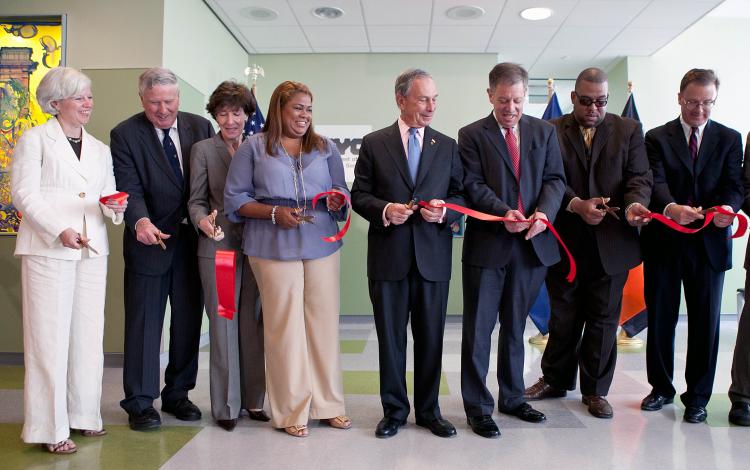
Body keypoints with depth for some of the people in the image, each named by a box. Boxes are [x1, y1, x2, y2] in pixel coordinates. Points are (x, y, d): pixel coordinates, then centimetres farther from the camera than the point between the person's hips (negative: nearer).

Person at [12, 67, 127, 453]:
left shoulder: (100, 149, 19)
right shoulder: (35, 139, 3)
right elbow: (24, 194, -6)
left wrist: (113, 207, -7)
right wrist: (60, 230, -18)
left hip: (91, 250, 5)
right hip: (47, 249, -5)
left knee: (88, 334, 6)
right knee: (49, 336, -4)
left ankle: (83, 414, 18)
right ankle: (50, 427, 3)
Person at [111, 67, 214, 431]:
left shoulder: (200, 127, 5)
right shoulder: (124, 134, -5)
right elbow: (129, 187, -14)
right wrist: (140, 221, -32)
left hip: (192, 239, 4)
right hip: (150, 239, -3)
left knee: (188, 320, 11)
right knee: (144, 322, 2)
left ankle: (177, 394, 26)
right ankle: (140, 402, 14)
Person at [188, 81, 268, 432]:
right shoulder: (203, 150, 3)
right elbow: (196, 200, 0)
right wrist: (204, 221, -20)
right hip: (218, 246, -2)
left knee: (253, 323, 8)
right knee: (223, 325, 2)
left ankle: (253, 399, 19)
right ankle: (226, 405, 13)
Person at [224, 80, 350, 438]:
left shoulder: (325, 148, 14)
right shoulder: (254, 147, 5)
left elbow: (341, 191, 15)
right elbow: (235, 198, 2)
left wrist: (337, 201, -9)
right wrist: (274, 213, -13)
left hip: (322, 244, 3)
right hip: (274, 247, -3)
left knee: (324, 321, 4)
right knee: (284, 325, 0)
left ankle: (328, 403, 18)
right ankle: (292, 411, 12)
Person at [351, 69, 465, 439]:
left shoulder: (447, 146, 8)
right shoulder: (374, 143, 3)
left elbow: (461, 195, 9)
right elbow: (359, 194, 3)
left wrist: (445, 211, -12)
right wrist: (383, 210, -16)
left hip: (433, 256, 1)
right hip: (388, 256, -1)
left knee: (431, 338, 10)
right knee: (390, 337, 8)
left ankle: (428, 410, 25)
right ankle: (394, 410, 23)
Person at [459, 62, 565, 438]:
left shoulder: (544, 132, 11)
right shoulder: (472, 135, 1)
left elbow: (554, 179, 6)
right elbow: (473, 185, -7)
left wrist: (544, 212, -13)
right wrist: (504, 214, -21)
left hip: (533, 243, 4)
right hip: (487, 244, -3)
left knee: (515, 327, 16)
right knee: (478, 330, 1)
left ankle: (512, 397, 30)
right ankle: (478, 408, 12)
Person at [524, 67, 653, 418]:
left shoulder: (629, 130, 6)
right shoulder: (551, 131, 2)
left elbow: (639, 176, -2)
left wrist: (634, 204, -23)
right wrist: (576, 205, -22)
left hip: (611, 243, 1)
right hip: (565, 242, 0)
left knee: (603, 319, 9)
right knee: (563, 317, 12)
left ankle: (596, 390, 23)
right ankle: (556, 380, 29)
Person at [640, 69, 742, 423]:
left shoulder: (729, 139, 8)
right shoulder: (657, 138, 4)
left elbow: (734, 185, -2)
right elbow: (655, 182, -11)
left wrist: (728, 208, -25)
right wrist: (670, 208, -32)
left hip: (709, 243, 1)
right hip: (664, 241, 0)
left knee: (705, 322, 6)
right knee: (660, 318, 9)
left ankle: (697, 396, 20)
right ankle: (662, 387, 26)